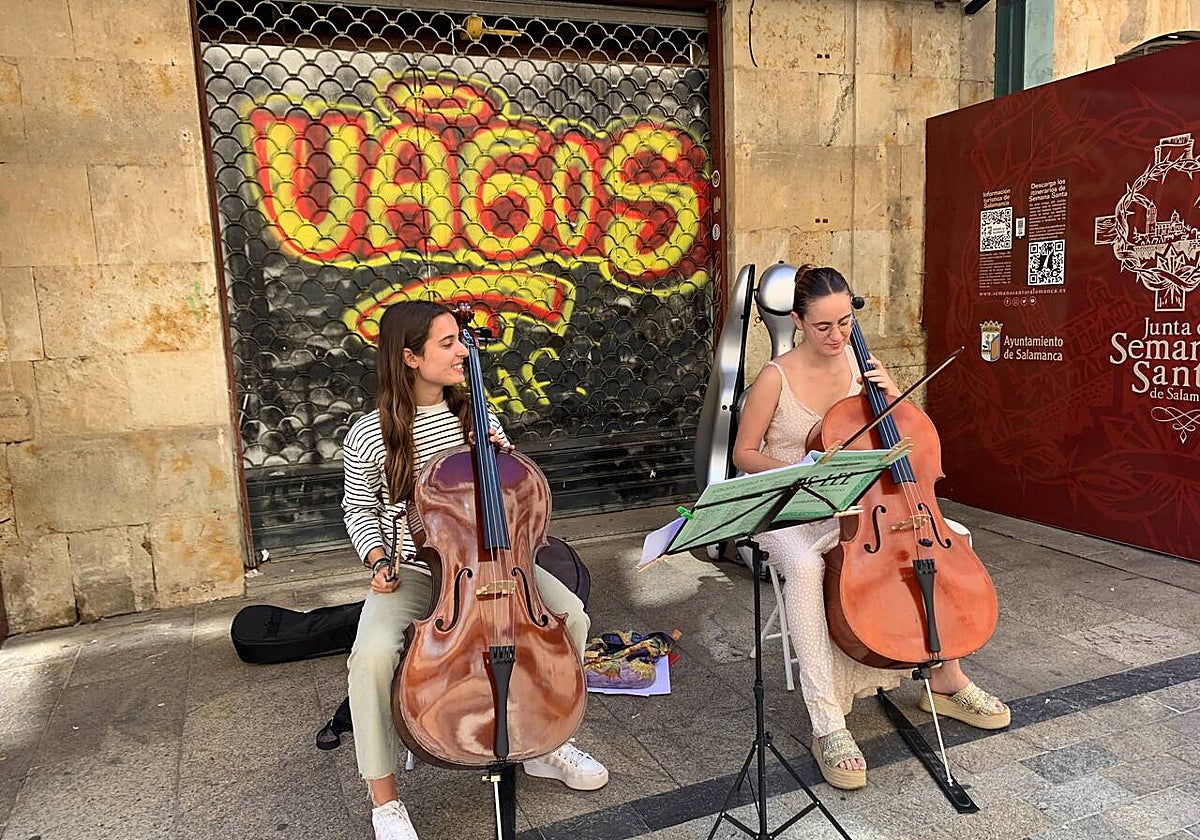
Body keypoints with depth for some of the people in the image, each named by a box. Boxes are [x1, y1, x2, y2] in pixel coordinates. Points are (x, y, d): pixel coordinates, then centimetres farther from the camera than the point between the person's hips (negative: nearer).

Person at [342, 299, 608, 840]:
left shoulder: (477, 416, -1)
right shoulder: (368, 437, -10)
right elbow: (359, 510, 5)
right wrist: (380, 562, -12)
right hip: (412, 571, -3)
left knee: (570, 613, -15)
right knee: (373, 654, -31)